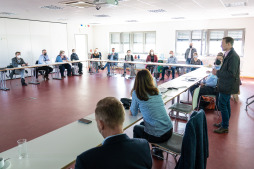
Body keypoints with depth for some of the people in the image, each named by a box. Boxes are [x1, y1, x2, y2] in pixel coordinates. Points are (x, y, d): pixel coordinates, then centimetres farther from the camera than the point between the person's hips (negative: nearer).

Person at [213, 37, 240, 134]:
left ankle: (225, 127, 9)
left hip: (227, 86, -10)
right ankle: (225, 123, 31)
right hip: (226, 85, 10)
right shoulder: (227, 54, 10)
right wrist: (218, 71, 6)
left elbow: (231, 73, -26)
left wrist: (217, 73, -20)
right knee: (226, 105, 18)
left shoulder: (233, 56, -21)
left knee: (222, 105, -3)